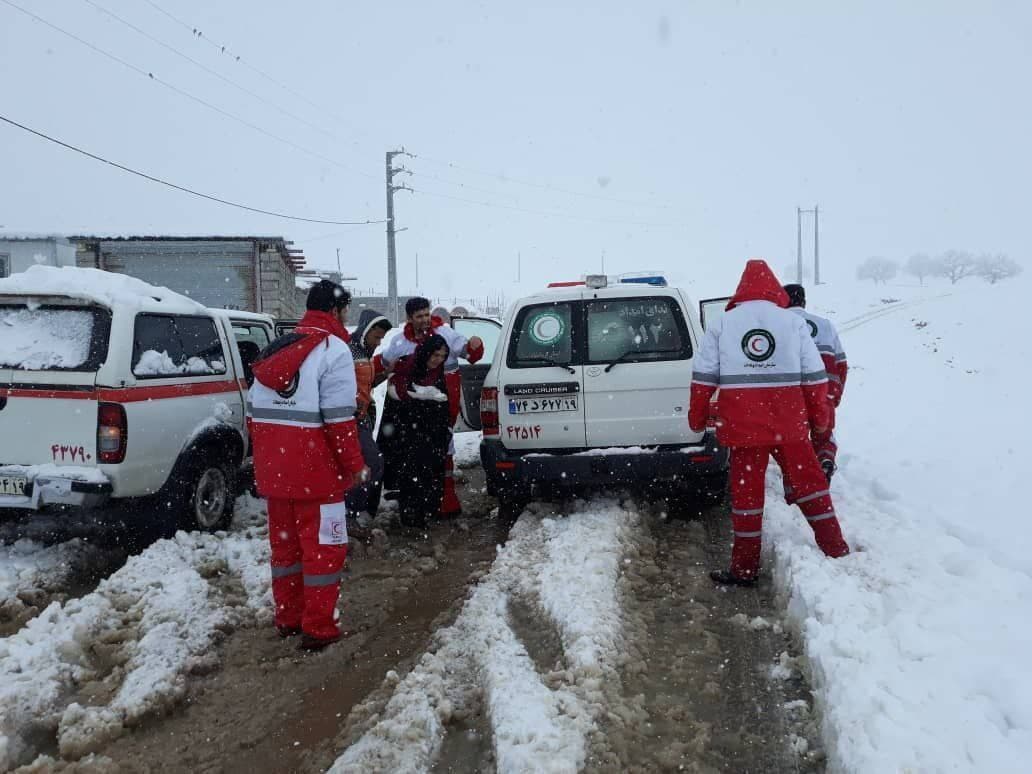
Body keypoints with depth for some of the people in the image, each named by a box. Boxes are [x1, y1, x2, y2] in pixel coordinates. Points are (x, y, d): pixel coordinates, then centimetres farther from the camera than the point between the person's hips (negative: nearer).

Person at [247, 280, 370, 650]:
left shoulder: (276, 349, 14)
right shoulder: (333, 349, -8)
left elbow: (254, 410, 15)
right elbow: (339, 418, -16)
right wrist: (355, 466, -8)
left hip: (272, 468, 7)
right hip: (314, 470, -7)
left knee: (285, 543, 18)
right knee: (322, 547, 3)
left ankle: (288, 617, 29)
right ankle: (318, 628, 7)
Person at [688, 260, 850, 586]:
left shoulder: (721, 325, 5)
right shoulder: (793, 322, 5)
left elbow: (704, 376, 4)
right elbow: (815, 375, 5)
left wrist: (697, 417, 13)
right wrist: (820, 415, 15)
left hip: (742, 425, 0)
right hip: (789, 424, 1)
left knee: (746, 492, 5)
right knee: (809, 483, 14)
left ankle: (745, 568, 11)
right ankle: (836, 550, 21)